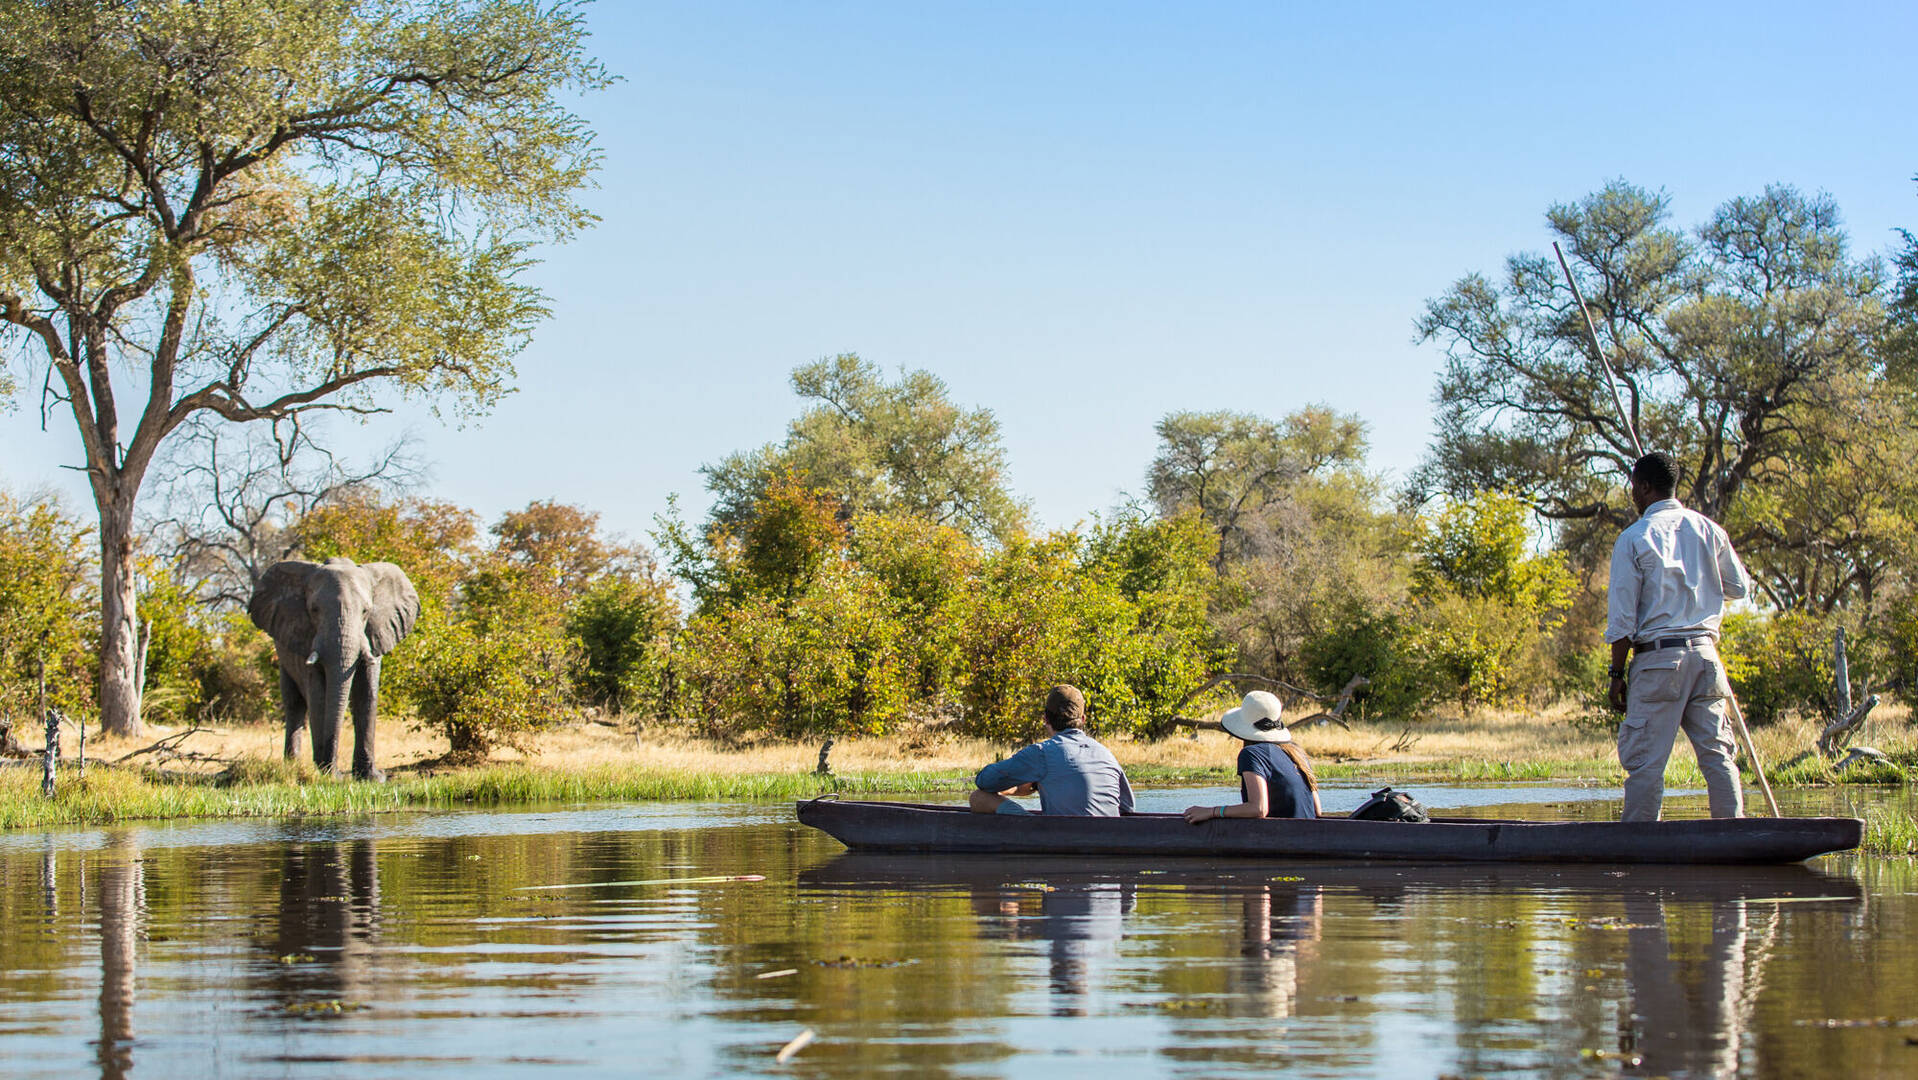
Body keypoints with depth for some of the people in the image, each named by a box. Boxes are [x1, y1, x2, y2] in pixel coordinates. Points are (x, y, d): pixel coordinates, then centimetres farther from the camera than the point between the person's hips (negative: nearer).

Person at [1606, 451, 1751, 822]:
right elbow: (1740, 587, 17)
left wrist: (1617, 674, -1)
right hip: (1705, 652, 5)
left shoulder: (1633, 539, -5)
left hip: (1658, 656, -4)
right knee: (1717, 753, 7)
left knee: (1645, 761, -2)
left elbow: (1622, 620, -6)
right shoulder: (1708, 530, 7)